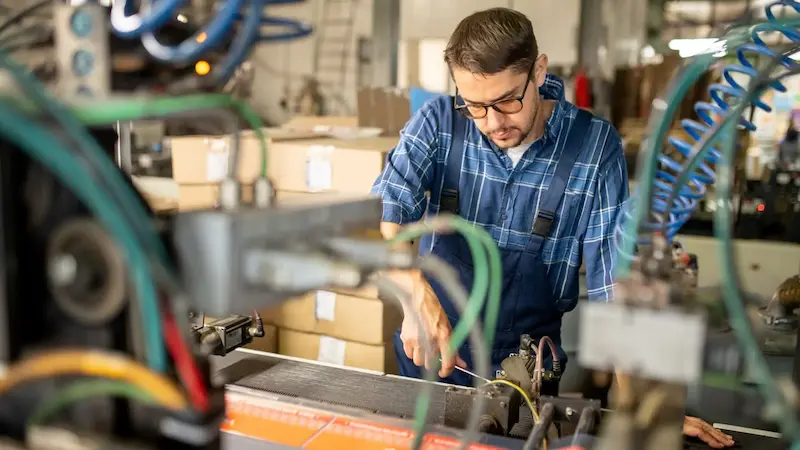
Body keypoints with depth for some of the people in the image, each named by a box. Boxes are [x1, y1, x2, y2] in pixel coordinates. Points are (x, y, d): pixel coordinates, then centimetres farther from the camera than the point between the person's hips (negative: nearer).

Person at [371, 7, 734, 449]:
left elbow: (615, 278, -15)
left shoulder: (594, 144, -15)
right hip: (430, 356, 2)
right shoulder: (438, 123, -12)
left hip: (530, 369, -1)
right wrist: (418, 293, -42)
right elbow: (381, 215, -23)